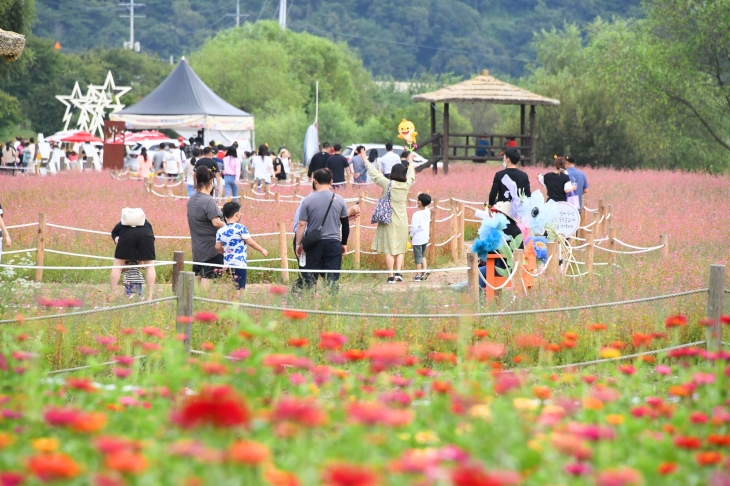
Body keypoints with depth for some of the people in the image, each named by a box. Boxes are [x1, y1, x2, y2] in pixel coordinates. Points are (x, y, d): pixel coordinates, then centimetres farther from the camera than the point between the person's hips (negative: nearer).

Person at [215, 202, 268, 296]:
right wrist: (262, 250, 3)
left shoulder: (220, 231, 4)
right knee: (239, 288, -2)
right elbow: (250, 242, -9)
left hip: (227, 263, 6)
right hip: (239, 263, -6)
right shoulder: (240, 228, -11)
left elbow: (218, 247, 5)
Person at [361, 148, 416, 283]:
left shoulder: (388, 184, -11)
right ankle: (398, 272, -2)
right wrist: (410, 161, 38)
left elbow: (374, 173, -3)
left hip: (389, 221, -3)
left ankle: (391, 276, -3)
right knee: (400, 249, 12)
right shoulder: (406, 185, -1)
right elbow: (411, 175, 20)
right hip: (402, 221, 3)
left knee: (389, 249, -1)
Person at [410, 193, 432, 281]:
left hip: (417, 238, -6)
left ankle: (418, 276, 5)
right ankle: (425, 269, 8)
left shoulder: (416, 214, -20)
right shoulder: (428, 212, -1)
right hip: (425, 237, 6)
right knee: (423, 255, 22)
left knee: (418, 257, 1)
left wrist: (411, 237, -3)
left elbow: (414, 227, -19)